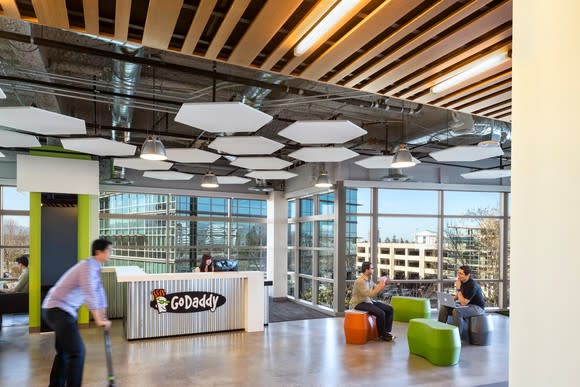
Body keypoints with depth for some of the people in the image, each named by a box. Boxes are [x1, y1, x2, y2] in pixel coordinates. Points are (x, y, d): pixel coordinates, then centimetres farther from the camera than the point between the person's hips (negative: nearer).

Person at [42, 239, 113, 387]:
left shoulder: (95, 268, 14)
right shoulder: (88, 266, -17)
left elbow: (99, 292, 19)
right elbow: (90, 294, -25)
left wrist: (103, 316, 19)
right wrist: (98, 320, -22)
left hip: (56, 310, 10)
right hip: (59, 310, -10)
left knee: (64, 351, 21)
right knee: (77, 351, -11)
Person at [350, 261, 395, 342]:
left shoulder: (369, 279, 7)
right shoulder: (360, 281, -22)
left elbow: (376, 290, 16)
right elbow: (370, 294, -28)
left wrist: (382, 283, -1)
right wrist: (381, 286, -23)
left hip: (368, 301, 10)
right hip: (359, 303, -10)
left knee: (389, 309, -1)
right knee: (380, 313, -26)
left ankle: (387, 332, 5)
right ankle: (382, 335, -6)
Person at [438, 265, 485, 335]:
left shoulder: (472, 285, -25)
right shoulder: (462, 282, 0)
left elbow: (463, 303, -27)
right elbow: (457, 296, 14)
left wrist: (458, 288, -26)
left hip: (477, 307, -9)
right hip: (466, 305, 9)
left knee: (457, 311, -35)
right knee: (443, 307, -2)